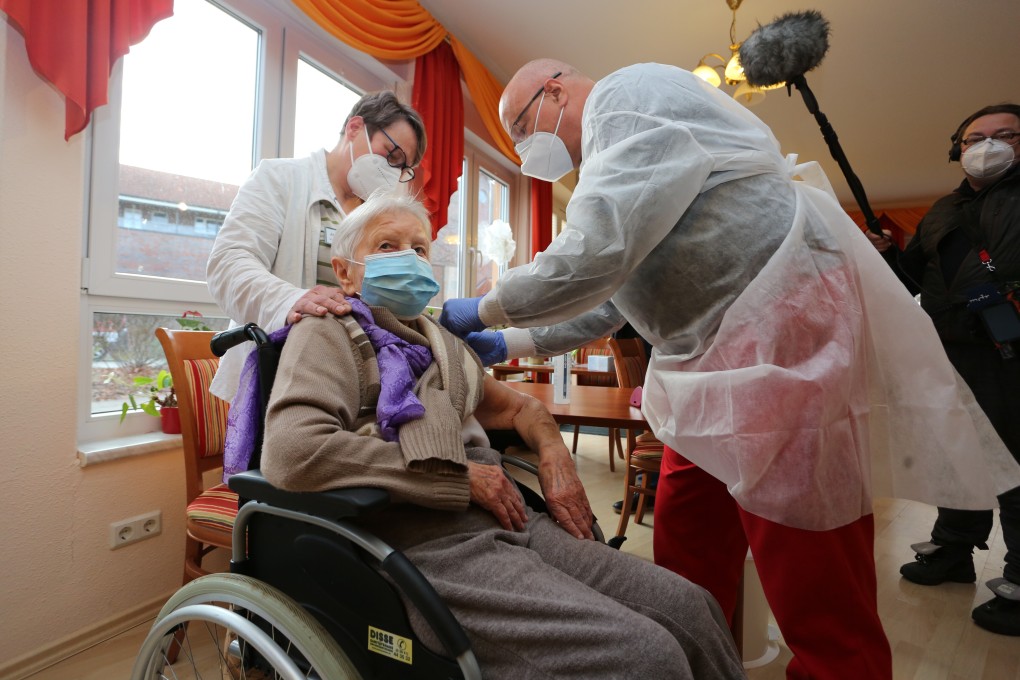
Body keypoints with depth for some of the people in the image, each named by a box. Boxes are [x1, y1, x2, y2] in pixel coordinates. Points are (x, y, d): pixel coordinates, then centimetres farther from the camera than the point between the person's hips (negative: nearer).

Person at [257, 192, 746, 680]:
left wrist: (553, 455, 7)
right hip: (430, 543, -7)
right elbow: (290, 453, -18)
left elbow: (518, 407, 31)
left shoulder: (440, 341, 22)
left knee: (689, 606, -6)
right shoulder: (329, 333, 1)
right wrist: (461, 476, -15)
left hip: (508, 522, 7)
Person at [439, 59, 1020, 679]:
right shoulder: (614, 142, 24)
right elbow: (610, 300, 24)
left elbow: (597, 256, -22)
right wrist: (511, 342, 19)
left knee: (818, 601, 0)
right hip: (717, 361, 10)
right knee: (686, 569, 16)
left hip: (787, 328, -10)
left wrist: (486, 309, -6)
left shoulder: (629, 93, -6)